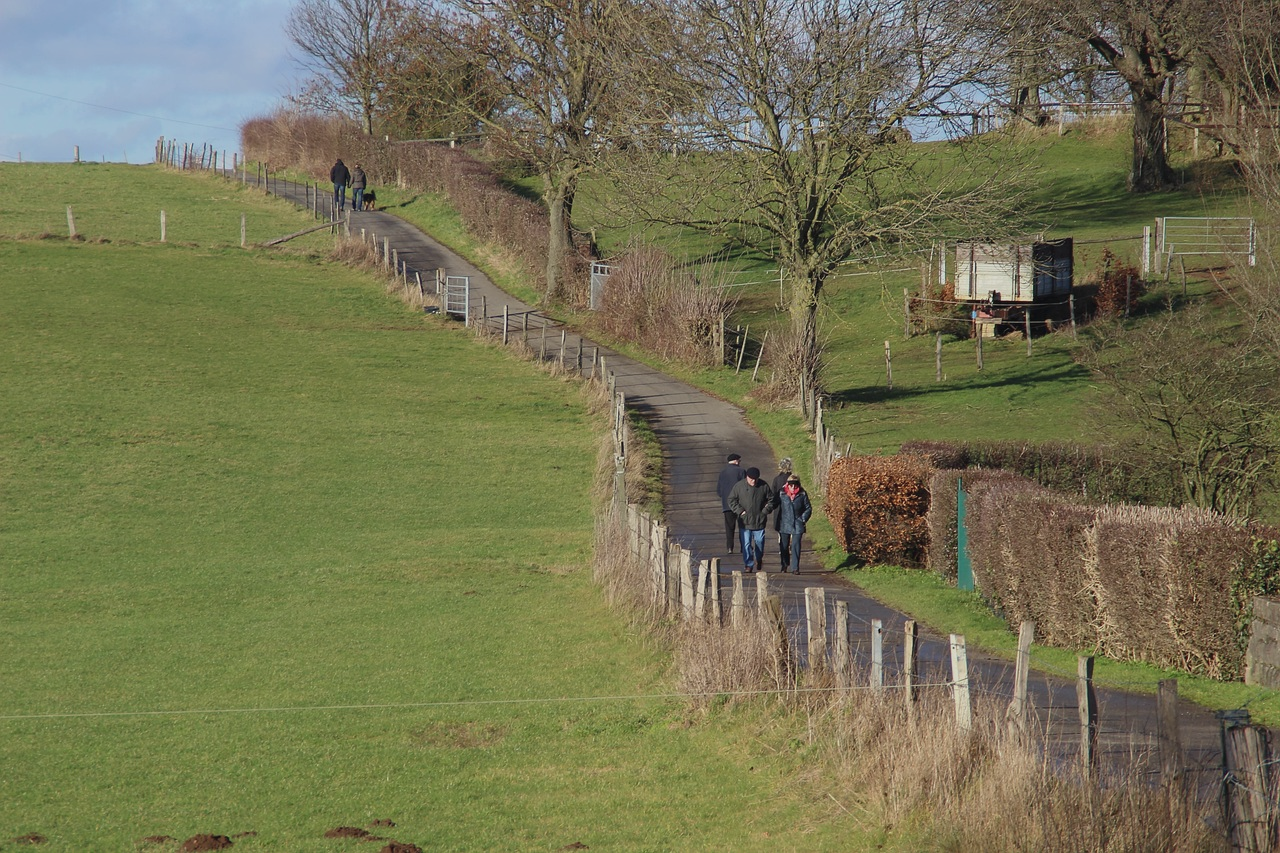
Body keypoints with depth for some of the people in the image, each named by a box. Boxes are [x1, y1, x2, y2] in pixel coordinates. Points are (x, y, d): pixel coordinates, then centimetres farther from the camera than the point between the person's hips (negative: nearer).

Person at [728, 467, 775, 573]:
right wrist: (740, 511, -7)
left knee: (759, 542, 8)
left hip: (760, 520, 1)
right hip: (745, 521, -1)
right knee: (746, 543, -3)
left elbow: (771, 499, 11)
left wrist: (766, 511, 0)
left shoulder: (763, 486, 0)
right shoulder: (739, 486, -3)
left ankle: (758, 559, 32)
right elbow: (731, 500, 2)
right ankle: (748, 564, 4)